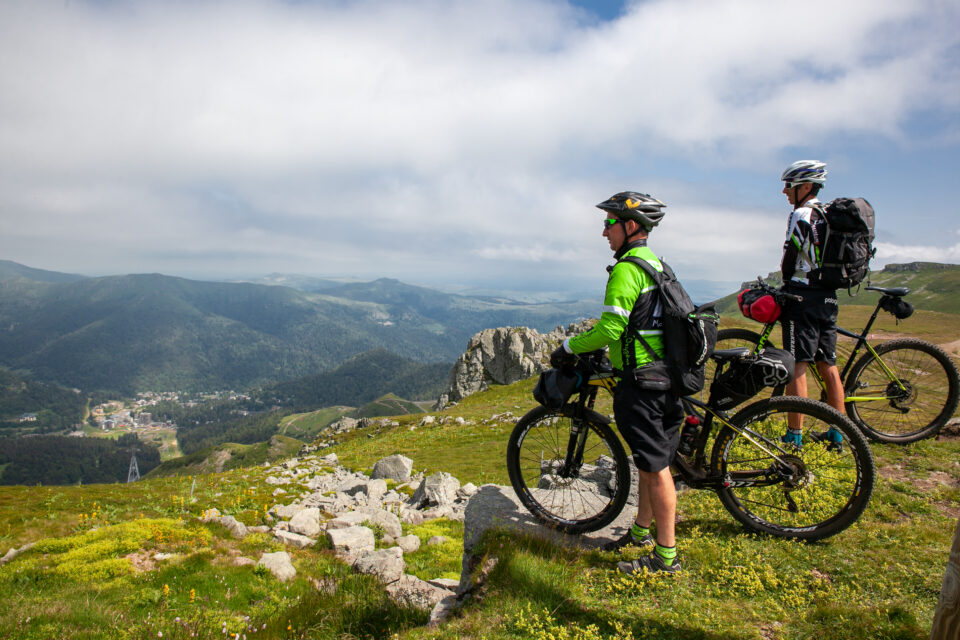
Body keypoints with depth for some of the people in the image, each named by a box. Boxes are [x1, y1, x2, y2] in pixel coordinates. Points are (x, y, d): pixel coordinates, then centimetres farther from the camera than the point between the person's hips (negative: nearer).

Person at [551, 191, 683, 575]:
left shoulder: (627, 270, -17)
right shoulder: (654, 263, 16)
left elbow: (611, 329, -22)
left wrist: (569, 347, -8)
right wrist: (589, 343, 25)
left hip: (642, 381, -10)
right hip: (663, 377, 10)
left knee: (656, 467, -1)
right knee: (650, 461, 20)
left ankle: (667, 556, 10)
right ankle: (641, 532, 35)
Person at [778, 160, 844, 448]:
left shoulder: (801, 214, -10)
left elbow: (789, 259, -14)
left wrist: (785, 291, 0)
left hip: (803, 295, -9)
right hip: (829, 297, 9)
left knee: (797, 366, -7)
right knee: (828, 366, 12)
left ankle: (794, 437, -5)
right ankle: (837, 434, 18)